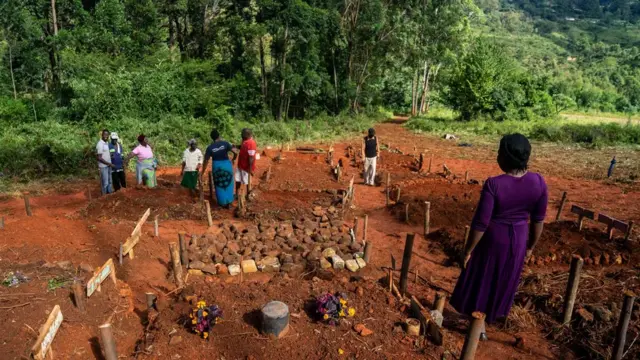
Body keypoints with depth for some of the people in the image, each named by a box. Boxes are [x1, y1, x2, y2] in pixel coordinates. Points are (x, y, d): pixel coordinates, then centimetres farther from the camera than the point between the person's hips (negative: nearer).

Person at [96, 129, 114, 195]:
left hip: (108, 165, 8)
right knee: (105, 182, 0)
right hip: (103, 166, -8)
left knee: (109, 181, 15)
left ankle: (110, 193, 25)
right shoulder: (100, 144, -18)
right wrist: (109, 163, -17)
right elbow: (99, 158, -19)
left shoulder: (107, 143, 7)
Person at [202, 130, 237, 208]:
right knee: (228, 183, 19)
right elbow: (236, 152, -16)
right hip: (226, 165, 0)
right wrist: (233, 159, 4)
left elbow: (206, 161, -5)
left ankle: (223, 203, 22)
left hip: (216, 166, 1)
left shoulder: (210, 147, -6)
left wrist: (202, 173, 3)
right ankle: (228, 201, 24)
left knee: (219, 185, 17)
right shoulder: (225, 143, -9)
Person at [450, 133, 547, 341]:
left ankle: (479, 327, 30)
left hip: (493, 238, -4)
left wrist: (468, 251, -9)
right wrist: (530, 246, 13)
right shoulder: (538, 182, -12)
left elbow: (480, 223, -22)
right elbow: (538, 220, -2)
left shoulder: (494, 184, -26)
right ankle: (492, 316, 45)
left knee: (482, 280, 16)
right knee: (503, 280, 24)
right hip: (518, 239, 4)